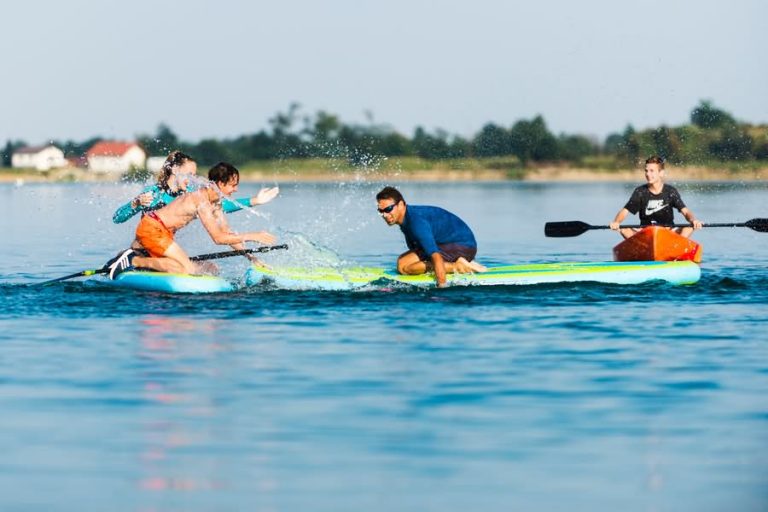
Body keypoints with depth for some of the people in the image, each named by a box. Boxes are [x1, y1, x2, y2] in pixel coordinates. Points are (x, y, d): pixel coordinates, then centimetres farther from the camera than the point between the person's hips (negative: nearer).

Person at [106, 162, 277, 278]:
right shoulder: (201, 200, -23)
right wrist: (251, 236, -22)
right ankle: (133, 260, -14)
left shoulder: (215, 203, 6)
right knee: (187, 269, -20)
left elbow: (227, 234, 12)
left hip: (162, 231, 10)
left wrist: (250, 257, 6)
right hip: (151, 227, -10)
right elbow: (218, 238, -24)